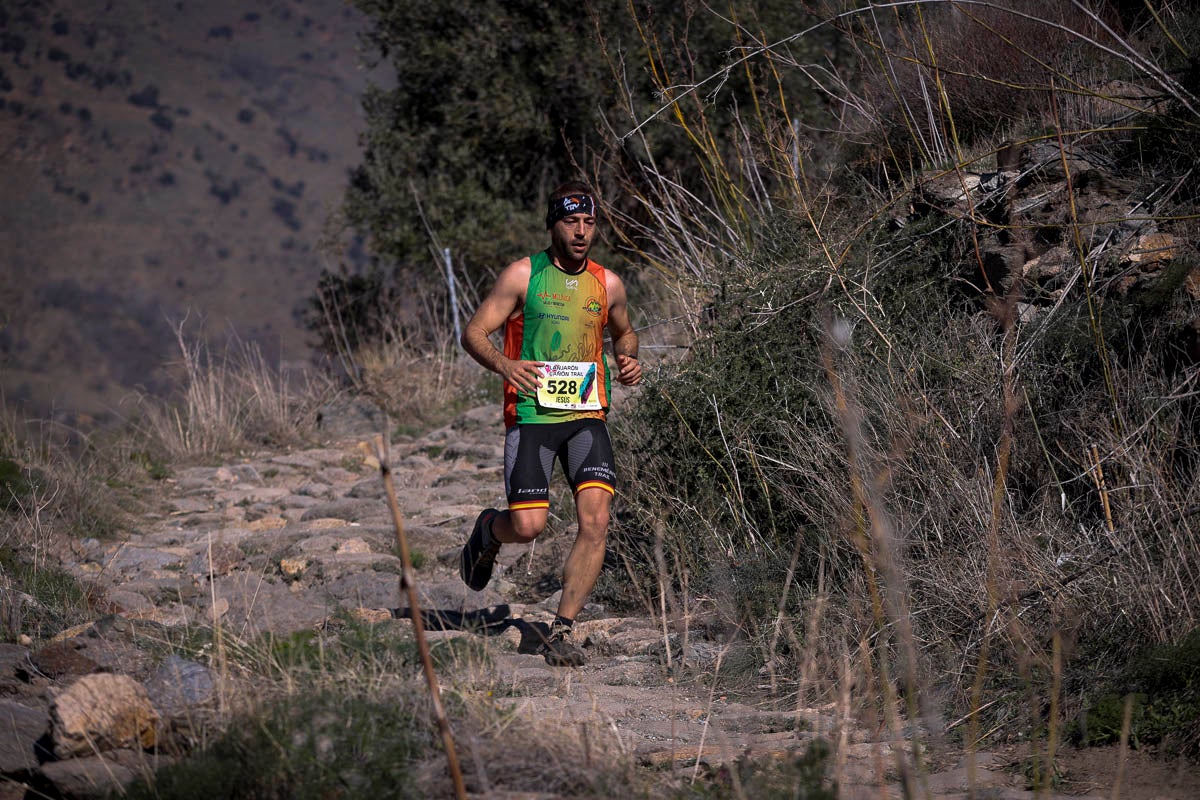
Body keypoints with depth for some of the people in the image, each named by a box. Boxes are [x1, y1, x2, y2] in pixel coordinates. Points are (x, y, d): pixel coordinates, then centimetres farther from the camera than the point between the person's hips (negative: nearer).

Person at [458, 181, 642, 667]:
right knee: (529, 526, -9)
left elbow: (623, 332, 28)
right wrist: (504, 364, -24)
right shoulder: (523, 275, -3)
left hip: (587, 415, 3)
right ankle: (488, 530, 30)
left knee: (596, 520, -15)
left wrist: (629, 361, 5)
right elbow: (473, 333, -4)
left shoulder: (608, 285, 8)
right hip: (531, 413, -3)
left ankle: (560, 632, -6)